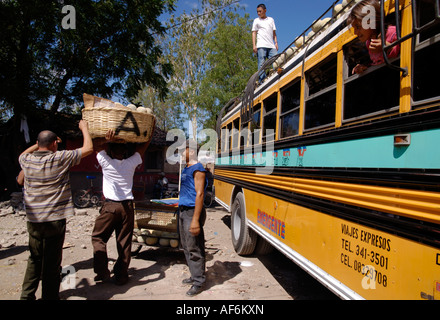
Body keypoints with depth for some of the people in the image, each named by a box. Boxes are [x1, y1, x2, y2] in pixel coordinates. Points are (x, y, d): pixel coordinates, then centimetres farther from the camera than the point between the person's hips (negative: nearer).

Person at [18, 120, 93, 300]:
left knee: (34, 260, 19)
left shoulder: (27, 160, 1)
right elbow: (88, 148, -4)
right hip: (55, 220, -5)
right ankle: (50, 296, 14)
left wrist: (41, 143, 27)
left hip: (33, 221, 5)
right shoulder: (60, 159, -12)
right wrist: (84, 128, 9)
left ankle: (27, 295, 27)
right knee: (52, 263, 5)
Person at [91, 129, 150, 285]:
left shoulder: (107, 163, -6)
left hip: (110, 206, -2)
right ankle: (121, 275, 15)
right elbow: (143, 145, 9)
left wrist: (106, 140, -19)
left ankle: (102, 271, 5)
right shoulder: (131, 163, -1)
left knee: (98, 237, 14)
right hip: (127, 206, 2)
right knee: (124, 242, 8)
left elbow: (95, 144, 1)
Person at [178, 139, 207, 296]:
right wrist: (181, 212, 15)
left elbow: (199, 194, -20)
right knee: (186, 246, 17)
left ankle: (199, 282, 10)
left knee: (194, 248, -2)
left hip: (192, 211, -10)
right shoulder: (186, 169, 15)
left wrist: (195, 220, -24)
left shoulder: (197, 169, -14)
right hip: (183, 211, 10)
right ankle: (195, 275, 30)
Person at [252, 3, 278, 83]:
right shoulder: (256, 20, 16)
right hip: (261, 46, -3)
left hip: (271, 46, 3)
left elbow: (274, 32, 20)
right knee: (261, 64, -9)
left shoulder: (271, 19, 22)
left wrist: (276, 43, 7)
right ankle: (262, 81, -11)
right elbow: (254, 33, 9)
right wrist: (254, 45, -3)